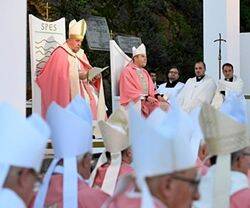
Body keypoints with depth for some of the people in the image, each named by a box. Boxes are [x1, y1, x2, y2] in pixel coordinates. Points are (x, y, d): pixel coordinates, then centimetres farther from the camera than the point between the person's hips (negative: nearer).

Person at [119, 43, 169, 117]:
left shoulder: (144, 72, 22)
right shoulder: (127, 71, -2)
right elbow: (130, 91, -12)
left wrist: (157, 96, -2)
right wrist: (146, 98, -20)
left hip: (148, 99, 8)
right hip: (134, 102, -8)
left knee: (165, 105, -17)